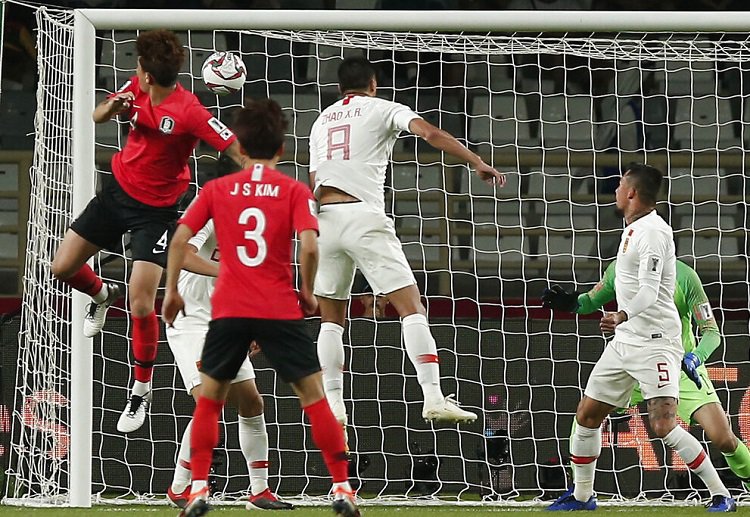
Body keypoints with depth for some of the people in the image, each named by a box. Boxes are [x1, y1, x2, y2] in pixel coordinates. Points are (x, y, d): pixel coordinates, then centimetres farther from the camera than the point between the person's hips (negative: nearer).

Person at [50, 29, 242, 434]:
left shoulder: (189, 112, -27)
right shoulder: (136, 89, -8)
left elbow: (236, 150, -29)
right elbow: (97, 117, 4)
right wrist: (112, 107, -18)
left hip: (155, 210, -6)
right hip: (117, 189, 6)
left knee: (141, 304, -13)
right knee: (63, 267, 11)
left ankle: (141, 390, 9)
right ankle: (102, 295, 47)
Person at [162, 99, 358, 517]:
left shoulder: (217, 189, 7)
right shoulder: (295, 191, 1)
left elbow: (180, 238, 1)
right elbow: (309, 246, -11)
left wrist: (172, 290, 11)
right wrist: (307, 292, 3)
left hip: (229, 310, 1)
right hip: (280, 310, -1)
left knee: (210, 399, 14)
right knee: (314, 395, 7)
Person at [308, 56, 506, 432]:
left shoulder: (321, 121, 22)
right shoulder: (382, 109, 8)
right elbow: (428, 132, -9)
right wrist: (477, 163, -11)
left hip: (324, 218, 5)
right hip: (364, 216, -5)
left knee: (331, 319, 15)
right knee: (412, 308, -6)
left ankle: (332, 402, 3)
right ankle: (433, 397, -20)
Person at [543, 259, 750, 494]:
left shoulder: (685, 276, -16)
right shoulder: (619, 269, -6)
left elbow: (712, 332, -13)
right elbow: (592, 301, 11)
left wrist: (694, 359, -33)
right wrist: (571, 302, -12)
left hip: (680, 367, -3)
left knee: (723, 438, -14)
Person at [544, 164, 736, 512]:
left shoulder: (652, 231, -15)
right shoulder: (633, 229, 14)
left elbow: (649, 291, -27)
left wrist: (622, 315, -43)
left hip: (655, 341, -10)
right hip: (625, 340, 10)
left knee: (663, 425, -19)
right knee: (586, 415, 11)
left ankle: (721, 496, -13)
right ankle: (582, 496, 24)